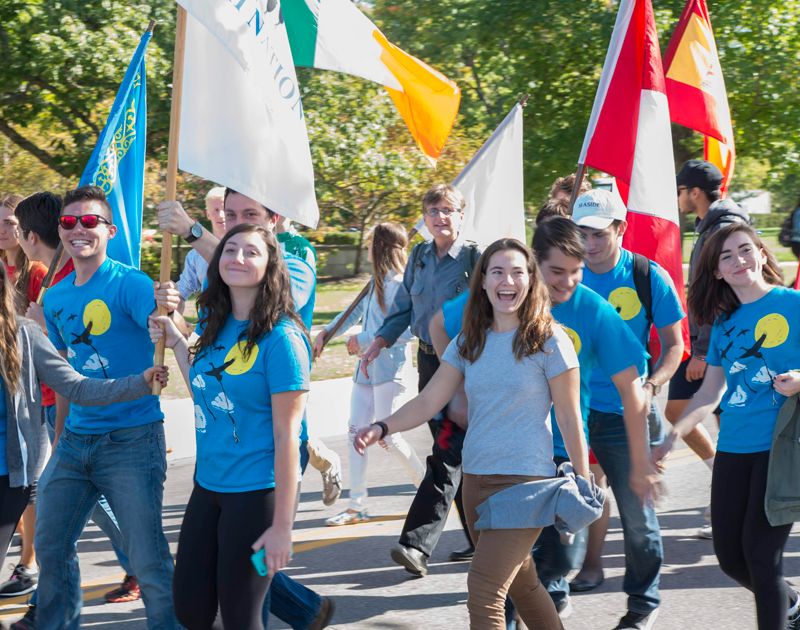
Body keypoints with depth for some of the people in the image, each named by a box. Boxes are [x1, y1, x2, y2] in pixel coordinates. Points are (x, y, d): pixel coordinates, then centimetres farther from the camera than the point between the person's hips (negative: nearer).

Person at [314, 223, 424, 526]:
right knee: (356, 431, 4)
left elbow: (405, 330, -23)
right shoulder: (376, 282, 13)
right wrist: (326, 332, 15)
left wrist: (364, 339, -18)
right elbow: (355, 312, 26)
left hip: (389, 368, -9)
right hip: (367, 367, 9)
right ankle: (357, 506, 8)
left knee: (388, 436, -5)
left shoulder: (398, 284, -15)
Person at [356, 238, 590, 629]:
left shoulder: (548, 341, -8)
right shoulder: (469, 342, 7)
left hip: (525, 480, -6)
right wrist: (383, 428, -15)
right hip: (475, 477, 6)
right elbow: (429, 401, 2)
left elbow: (569, 418, -5)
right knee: (520, 583, 18)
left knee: (484, 589, -14)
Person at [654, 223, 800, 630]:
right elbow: (710, 392, 15)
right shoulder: (724, 323, 12)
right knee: (730, 556, 9)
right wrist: (672, 437, 6)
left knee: (761, 553, -10)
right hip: (733, 450, 6)